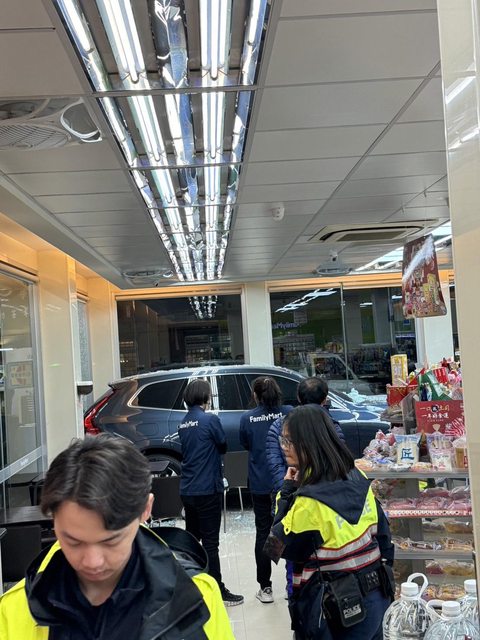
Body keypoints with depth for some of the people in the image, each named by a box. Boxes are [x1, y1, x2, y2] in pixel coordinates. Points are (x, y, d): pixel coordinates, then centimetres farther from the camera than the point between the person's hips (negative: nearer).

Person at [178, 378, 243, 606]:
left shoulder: (184, 423, 8)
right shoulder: (210, 419, -15)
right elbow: (223, 446, -3)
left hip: (187, 490, 8)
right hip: (207, 489, -8)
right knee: (210, 542, -2)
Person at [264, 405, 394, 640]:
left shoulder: (310, 501, -25)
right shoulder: (357, 479, -3)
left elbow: (278, 548, -12)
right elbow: (381, 532, 6)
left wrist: (287, 492, -9)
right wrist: (380, 578, 18)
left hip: (338, 613, -7)